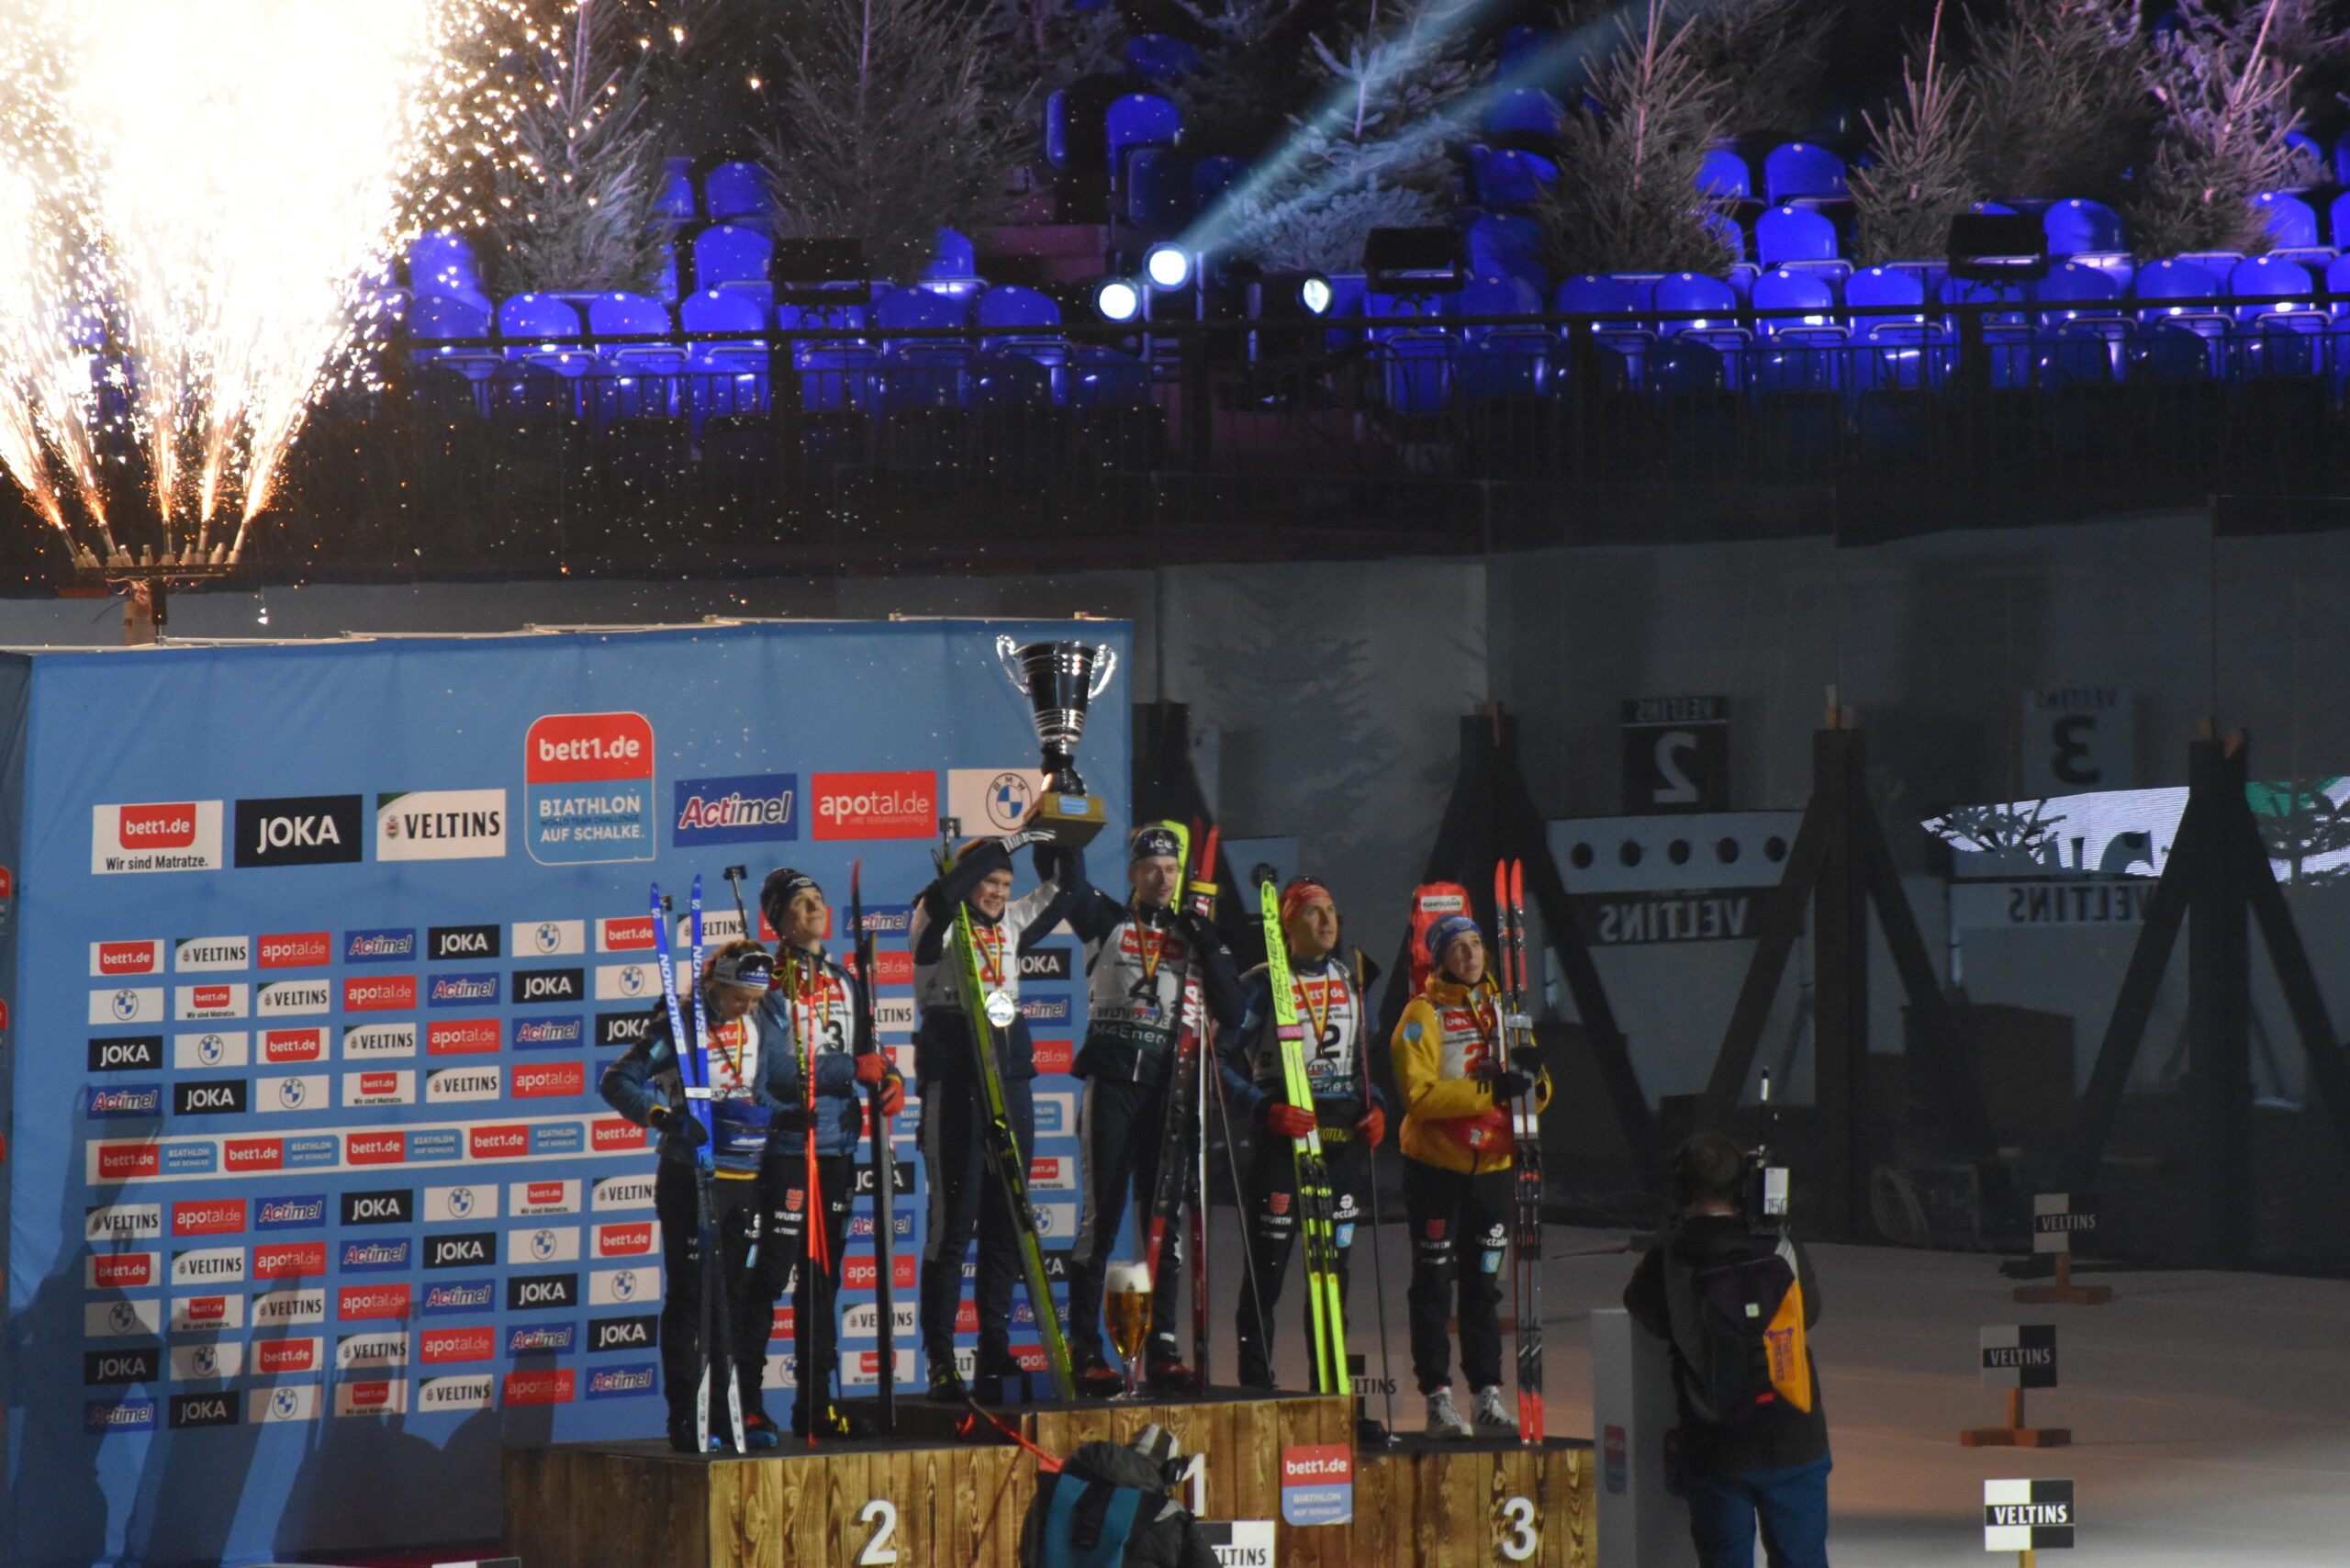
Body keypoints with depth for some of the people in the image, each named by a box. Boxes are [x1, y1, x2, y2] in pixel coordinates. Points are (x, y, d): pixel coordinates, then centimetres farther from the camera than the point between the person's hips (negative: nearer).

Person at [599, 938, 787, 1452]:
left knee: (746, 1296, 6)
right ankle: (686, 1417, 1)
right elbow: (617, 1081, -13)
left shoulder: (761, 1020, 8)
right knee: (690, 1296, -3)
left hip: (749, 1177, 5)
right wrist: (665, 1116, -27)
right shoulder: (679, 1024, -8)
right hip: (690, 1175, -5)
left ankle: (744, 1406, 12)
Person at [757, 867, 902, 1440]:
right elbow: (774, 1069, -18)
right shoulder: (771, 984, -7)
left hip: (837, 1148, 7)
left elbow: (865, 1051, 22)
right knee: (769, 1277, -8)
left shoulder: (844, 982, 15)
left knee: (822, 1280, 12)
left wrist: (890, 1078, 0)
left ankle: (816, 1403, 18)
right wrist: (852, 1070, -19)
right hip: (786, 1148, -7)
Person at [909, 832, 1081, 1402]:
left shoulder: (1012, 923, 15)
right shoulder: (937, 923, -3)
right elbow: (944, 894, -23)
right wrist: (1010, 841, -21)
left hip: (1009, 1073, 6)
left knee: (1006, 1216, 8)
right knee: (954, 1216, -7)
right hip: (953, 1076, -6)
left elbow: (1059, 888, 21)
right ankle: (940, 1358, -6)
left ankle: (995, 1349, 16)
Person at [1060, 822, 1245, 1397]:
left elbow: (1230, 1014, 5)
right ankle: (1084, 1350, -4)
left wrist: (1211, 949, -4)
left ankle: (1162, 1348, 9)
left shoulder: (1192, 935, 13)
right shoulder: (1106, 921, 7)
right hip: (1111, 1083, -3)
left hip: (1167, 1087, 3)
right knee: (1101, 1217, -6)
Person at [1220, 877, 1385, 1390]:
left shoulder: (1349, 984, 14)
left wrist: (1375, 1105, 7)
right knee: (1267, 1265, -5)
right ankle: (1255, 1382, -1)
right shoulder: (1261, 986, -5)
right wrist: (1265, 1109, -21)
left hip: (1346, 1136, 5)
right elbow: (1224, 1064, -7)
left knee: (1335, 1264, 7)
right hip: (1283, 1136, -5)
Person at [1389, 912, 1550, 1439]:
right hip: (1436, 1165, -5)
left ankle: (1488, 1395, 12)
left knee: (1483, 1284, 9)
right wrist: (1490, 1089, -26)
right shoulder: (1423, 1015, -6)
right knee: (1434, 1285, 0)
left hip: (1491, 1164, 5)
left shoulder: (1501, 1009, 12)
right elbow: (1419, 1094, -19)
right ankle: (1438, 1399, 2)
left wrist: (1531, 1076, -11)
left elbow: (1536, 1094, 12)